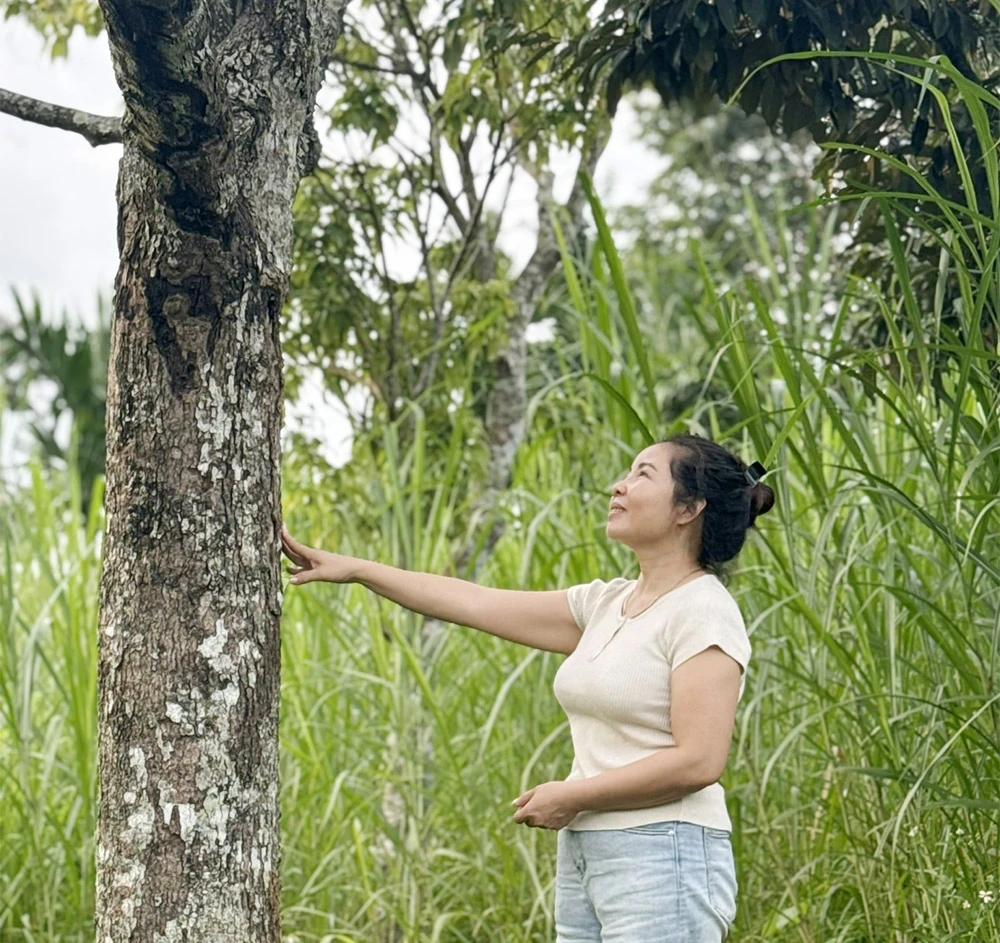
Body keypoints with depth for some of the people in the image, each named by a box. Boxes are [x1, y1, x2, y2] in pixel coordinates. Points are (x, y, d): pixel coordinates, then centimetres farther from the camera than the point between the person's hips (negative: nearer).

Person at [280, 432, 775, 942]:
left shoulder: (703, 611, -9)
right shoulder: (606, 604, 14)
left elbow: (698, 761, -17)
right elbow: (476, 602, 19)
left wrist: (572, 796, -10)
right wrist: (355, 569, 20)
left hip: (661, 861, -8)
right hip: (582, 857, 8)